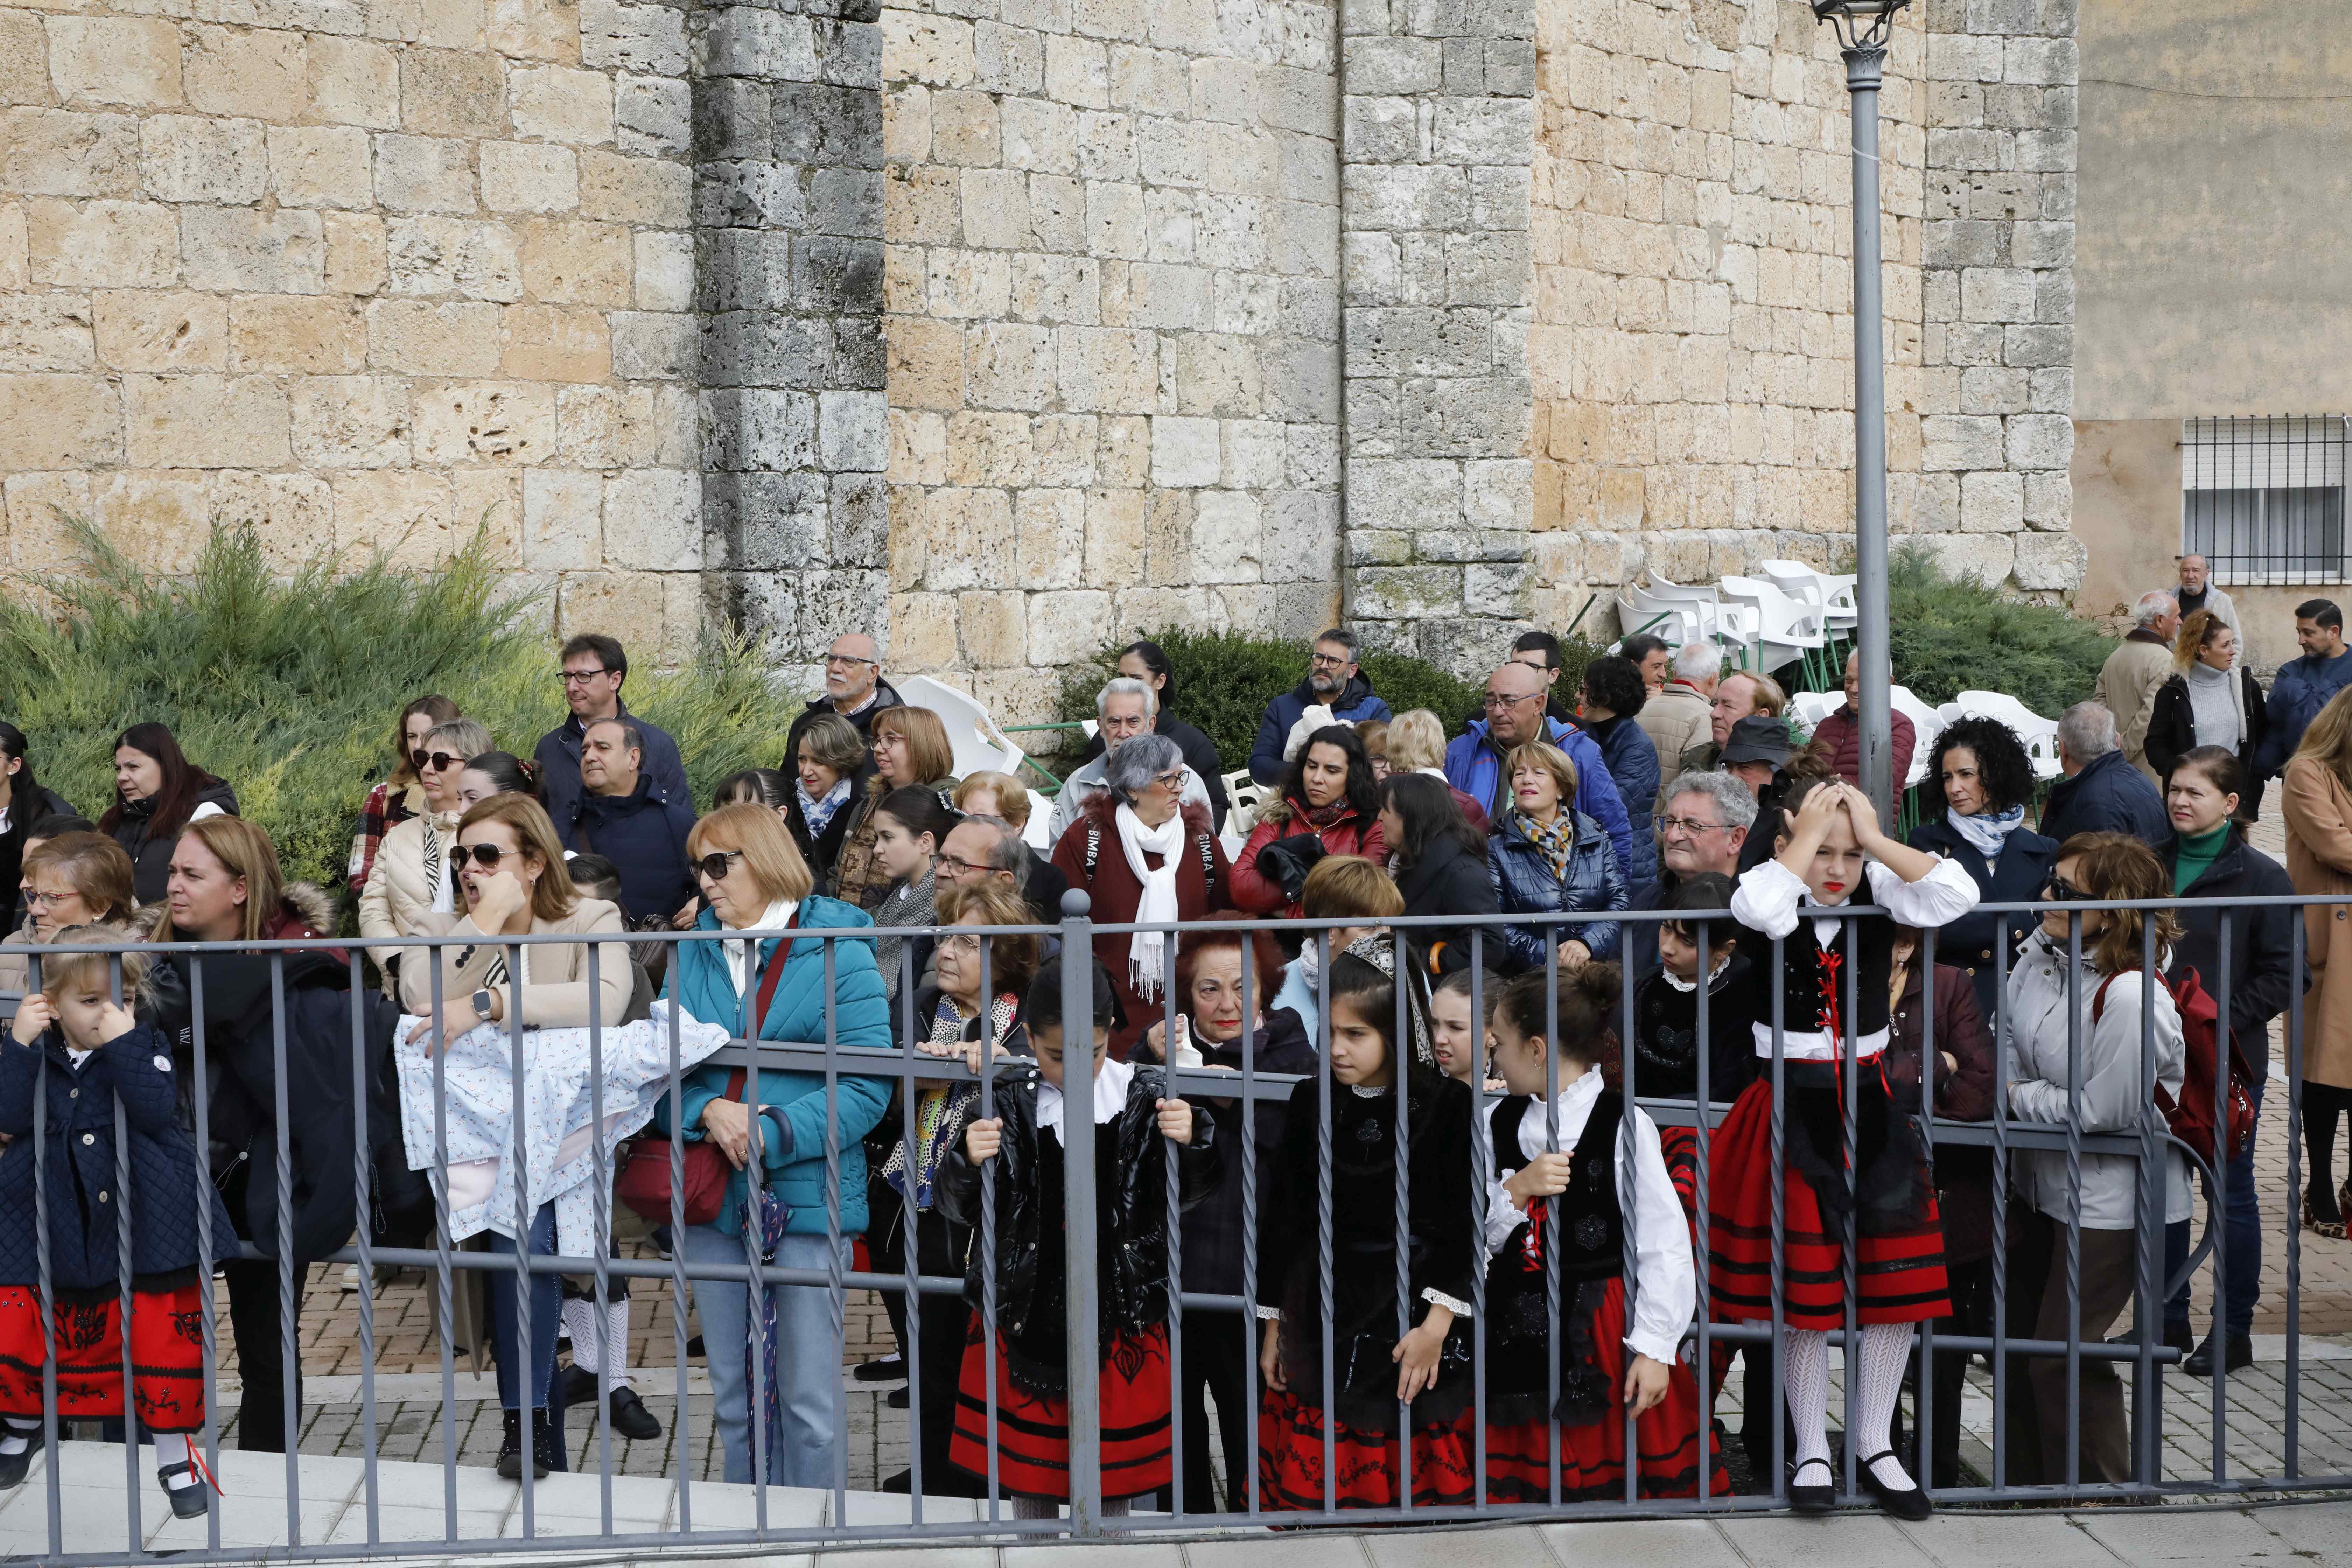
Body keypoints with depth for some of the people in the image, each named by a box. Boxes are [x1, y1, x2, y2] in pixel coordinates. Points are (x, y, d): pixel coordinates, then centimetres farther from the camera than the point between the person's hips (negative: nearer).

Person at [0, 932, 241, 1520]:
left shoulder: (146, 1048, -2)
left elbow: (156, 1110, -19)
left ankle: (174, 1453, 19)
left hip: (144, 1221, -2)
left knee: (164, 1338, 1)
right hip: (57, 1224, 2)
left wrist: (123, 1043, -24)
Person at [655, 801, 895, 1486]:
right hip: (711, 1198, 5)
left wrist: (771, 1135, -20)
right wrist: (708, 1111, -14)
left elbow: (865, 1087, -11)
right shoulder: (693, 953, 10)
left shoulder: (837, 954, -5)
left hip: (806, 1195, -5)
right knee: (732, 1395, 14)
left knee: (808, 1398, 1)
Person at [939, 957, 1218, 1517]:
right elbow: (964, 1209, -7)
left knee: (1114, 1476, 9)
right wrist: (971, 1162, -27)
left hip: (1121, 1316, 0)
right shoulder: (1011, 1106, -6)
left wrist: (1192, 1140, -20)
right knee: (1027, 1470, 11)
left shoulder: (1144, 1095, -4)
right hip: (1027, 1315, 0)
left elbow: (1188, 1193, 0)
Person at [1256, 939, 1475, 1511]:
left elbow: (1463, 1226, -8)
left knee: (1413, 1481, 2)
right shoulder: (1311, 1102, 0)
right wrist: (1272, 1326, 11)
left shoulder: (1447, 1106, -9)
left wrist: (1437, 1325, -14)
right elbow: (1281, 1217, 8)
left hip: (1413, 1314, -2)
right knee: (1313, 1479, 4)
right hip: (1323, 1320, 3)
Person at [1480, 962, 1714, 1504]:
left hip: (1604, 1333, -4)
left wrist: (1655, 1350, -15)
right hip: (1517, 1332, 4)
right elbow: (1475, 1236, 4)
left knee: (1611, 1479, 1)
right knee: (1526, 1481, 8)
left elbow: (1665, 1246, -12)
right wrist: (1517, 1190, -14)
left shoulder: (1625, 1124, -11)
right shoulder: (1498, 1124, 5)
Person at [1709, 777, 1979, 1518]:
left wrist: (1875, 840, -15)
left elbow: (1957, 894, -16)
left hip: (1868, 1103, 3)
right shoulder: (1773, 893, -6)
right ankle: (1812, 1450, 14)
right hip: (1792, 1105, -3)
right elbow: (1759, 907, -32)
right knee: (1805, 1284, 0)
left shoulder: (1879, 893, 2)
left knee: (1897, 1275, 2)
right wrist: (1808, 836, -21)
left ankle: (1874, 1443, 18)